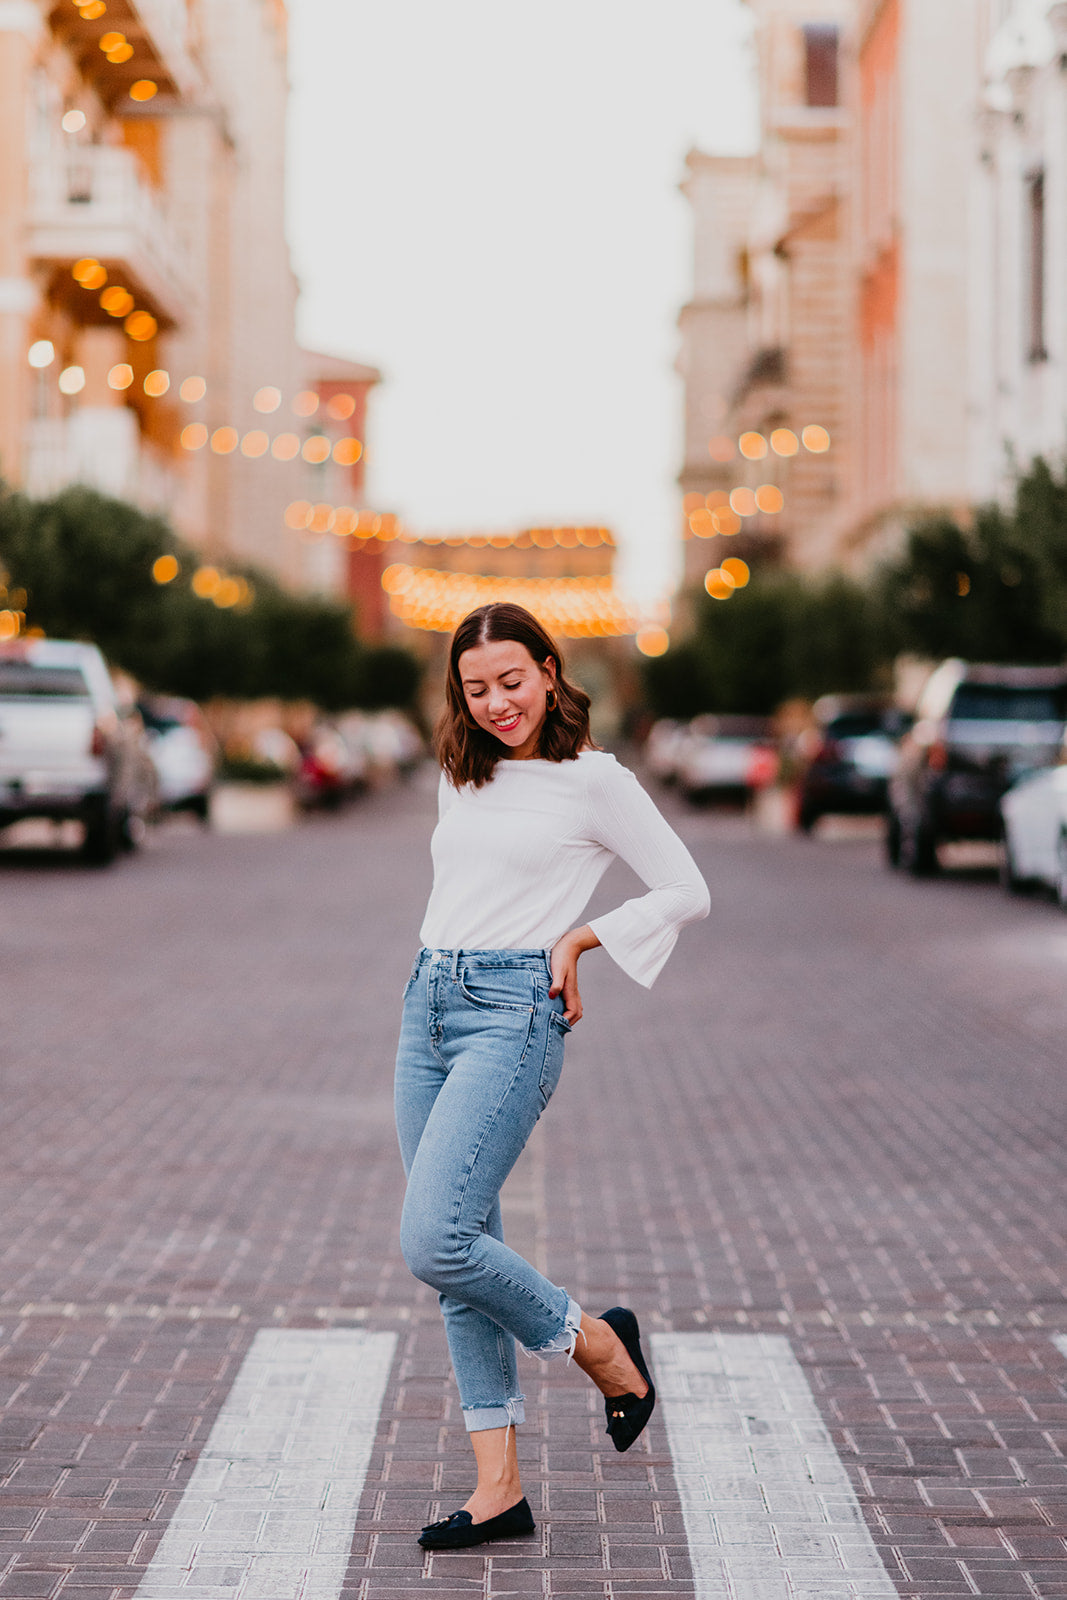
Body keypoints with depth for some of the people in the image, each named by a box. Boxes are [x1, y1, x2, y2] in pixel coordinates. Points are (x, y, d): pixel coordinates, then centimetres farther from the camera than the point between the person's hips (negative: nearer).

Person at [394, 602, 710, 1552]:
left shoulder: (594, 779, -3)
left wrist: (580, 938, -6)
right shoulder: (460, 779, 15)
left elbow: (689, 894, 1)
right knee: (462, 1250, 4)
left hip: (513, 1014, -7)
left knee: (434, 1241, -19)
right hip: (428, 1008, 7)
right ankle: (500, 1489, 8)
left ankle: (598, 1345, 6)